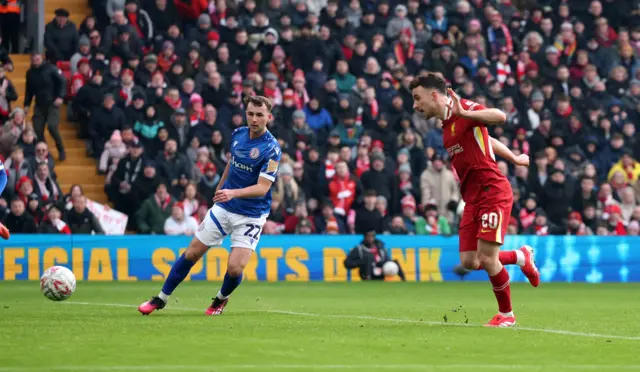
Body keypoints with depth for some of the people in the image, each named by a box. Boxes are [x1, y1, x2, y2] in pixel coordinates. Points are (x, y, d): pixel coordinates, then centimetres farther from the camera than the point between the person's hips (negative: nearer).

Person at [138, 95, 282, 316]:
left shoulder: (271, 148, -20)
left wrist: (233, 193, -41)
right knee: (191, 254, 5)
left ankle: (221, 299, 18)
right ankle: (161, 299, 21)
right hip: (224, 207, 5)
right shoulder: (238, 134, -1)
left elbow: (262, 188, -27)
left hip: (251, 215, -5)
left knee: (235, 268, -15)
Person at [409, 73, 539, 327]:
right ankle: (521, 256, 26)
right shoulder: (446, 126, 15)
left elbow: (500, 117, -30)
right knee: (469, 262, 1)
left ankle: (506, 314, 9)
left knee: (487, 258, -11)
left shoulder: (464, 109, -11)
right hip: (473, 199, 9)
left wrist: (464, 113, -41)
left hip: (493, 194, -8)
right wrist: (513, 159, 36)